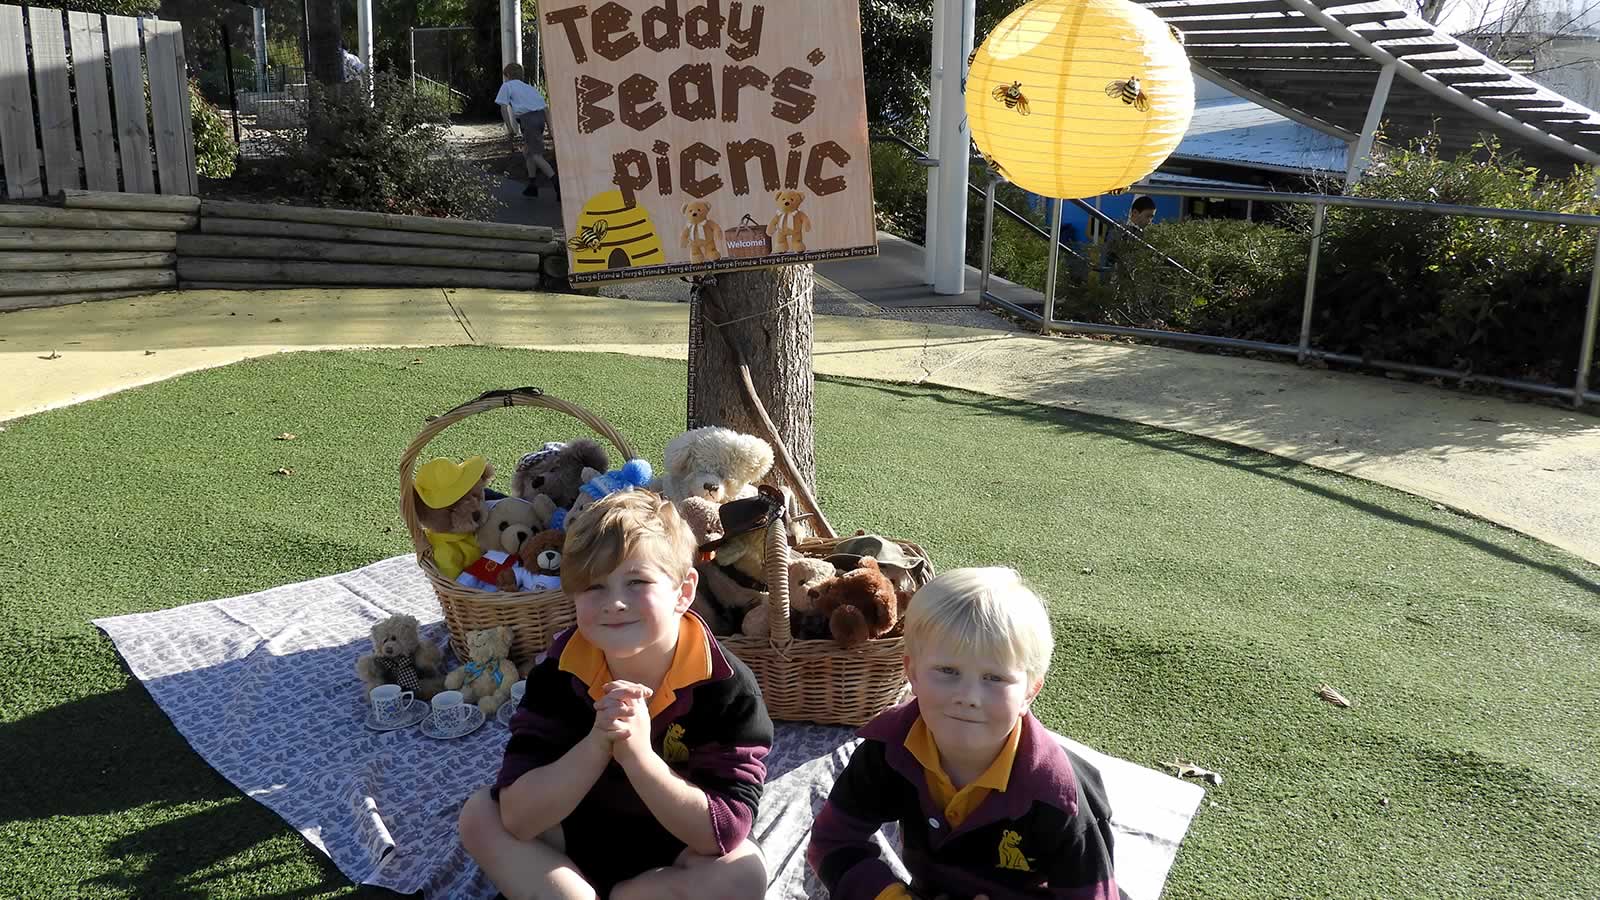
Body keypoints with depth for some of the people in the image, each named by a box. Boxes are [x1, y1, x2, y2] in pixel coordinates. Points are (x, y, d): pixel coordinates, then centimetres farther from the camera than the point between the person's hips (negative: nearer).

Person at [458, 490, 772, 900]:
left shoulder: (726, 686, -23)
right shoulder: (560, 671, -16)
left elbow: (722, 833, -27)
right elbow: (518, 817, -21)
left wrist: (637, 753, -38)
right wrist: (596, 744, -35)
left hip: (677, 857, -2)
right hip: (577, 838, 2)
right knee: (479, 815, -14)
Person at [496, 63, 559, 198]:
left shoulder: (507, 86, 14)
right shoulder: (530, 87, 30)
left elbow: (504, 107, 0)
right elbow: (546, 107, 22)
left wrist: (509, 128, 2)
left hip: (528, 118, -7)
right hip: (540, 116, 7)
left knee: (536, 154, -10)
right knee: (527, 151, 21)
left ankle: (556, 183, -25)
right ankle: (532, 186, 22)